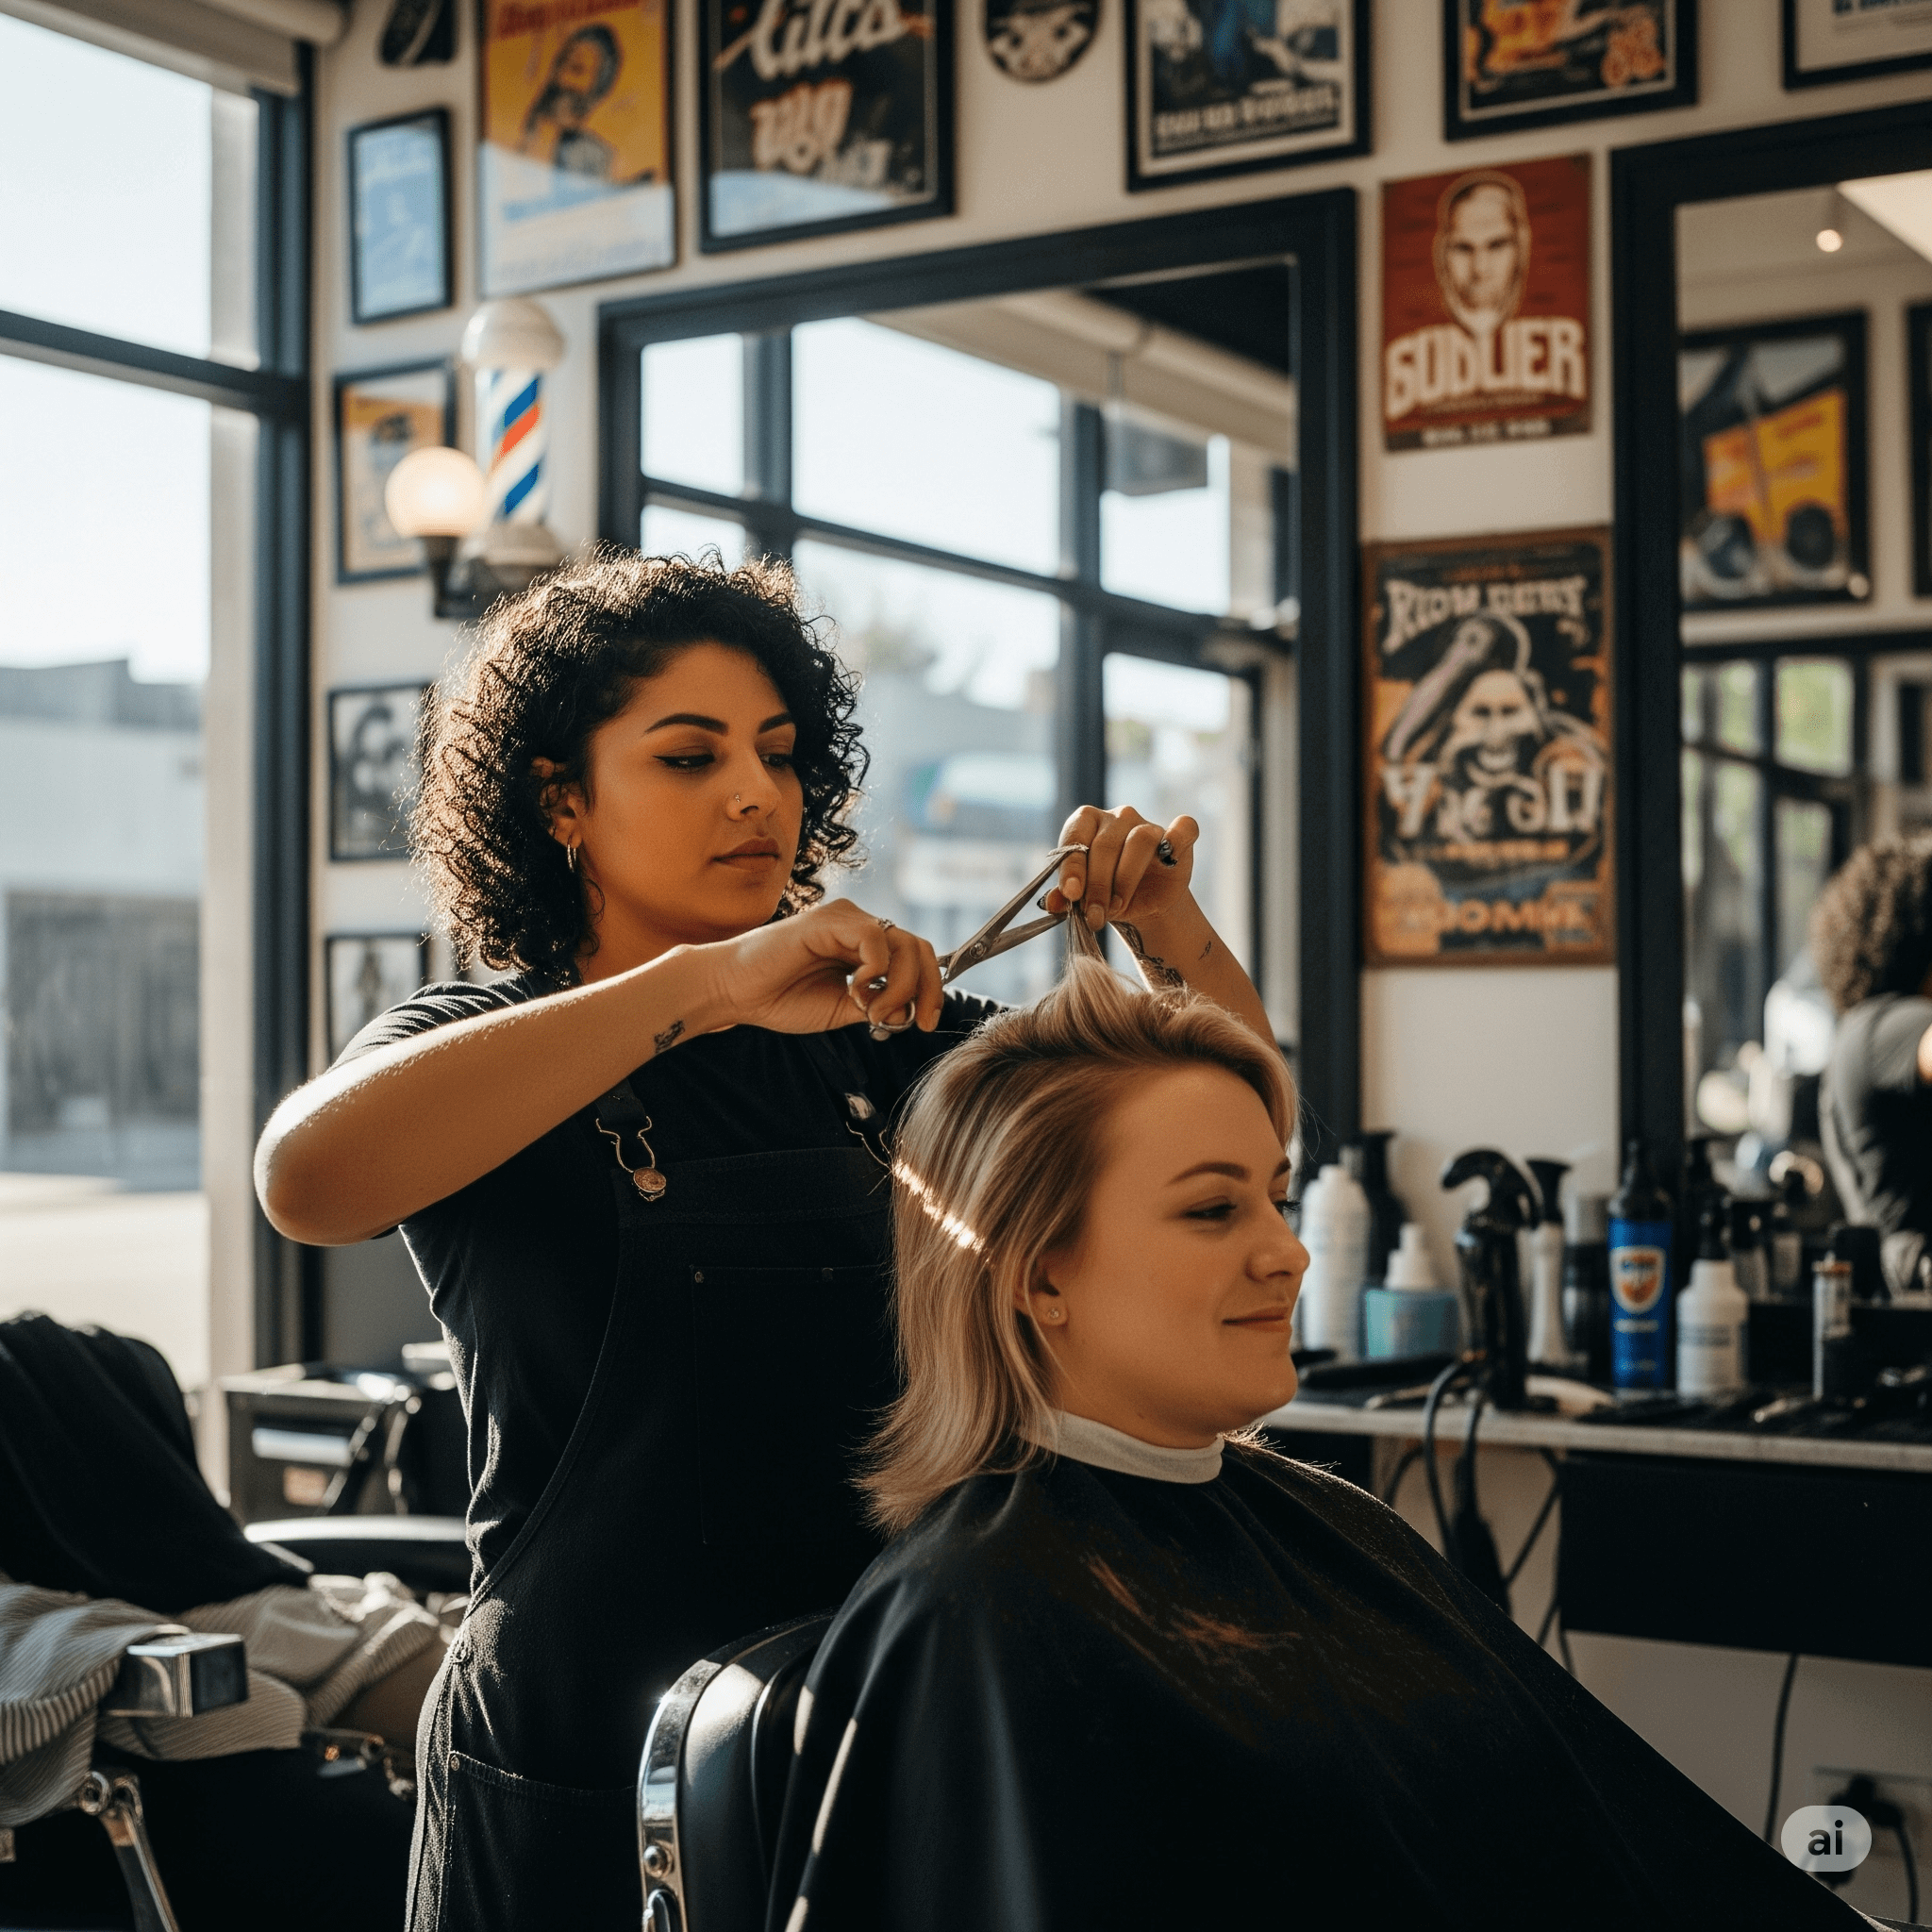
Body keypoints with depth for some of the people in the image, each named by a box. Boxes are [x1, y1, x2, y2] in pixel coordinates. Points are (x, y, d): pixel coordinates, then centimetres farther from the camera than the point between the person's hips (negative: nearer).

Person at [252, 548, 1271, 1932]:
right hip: (584, 1780, -4)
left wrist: (1172, 933, -14)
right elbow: (308, 1180, -30)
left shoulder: (863, 1040, 6)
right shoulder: (481, 1054, -5)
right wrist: (709, 983, -34)